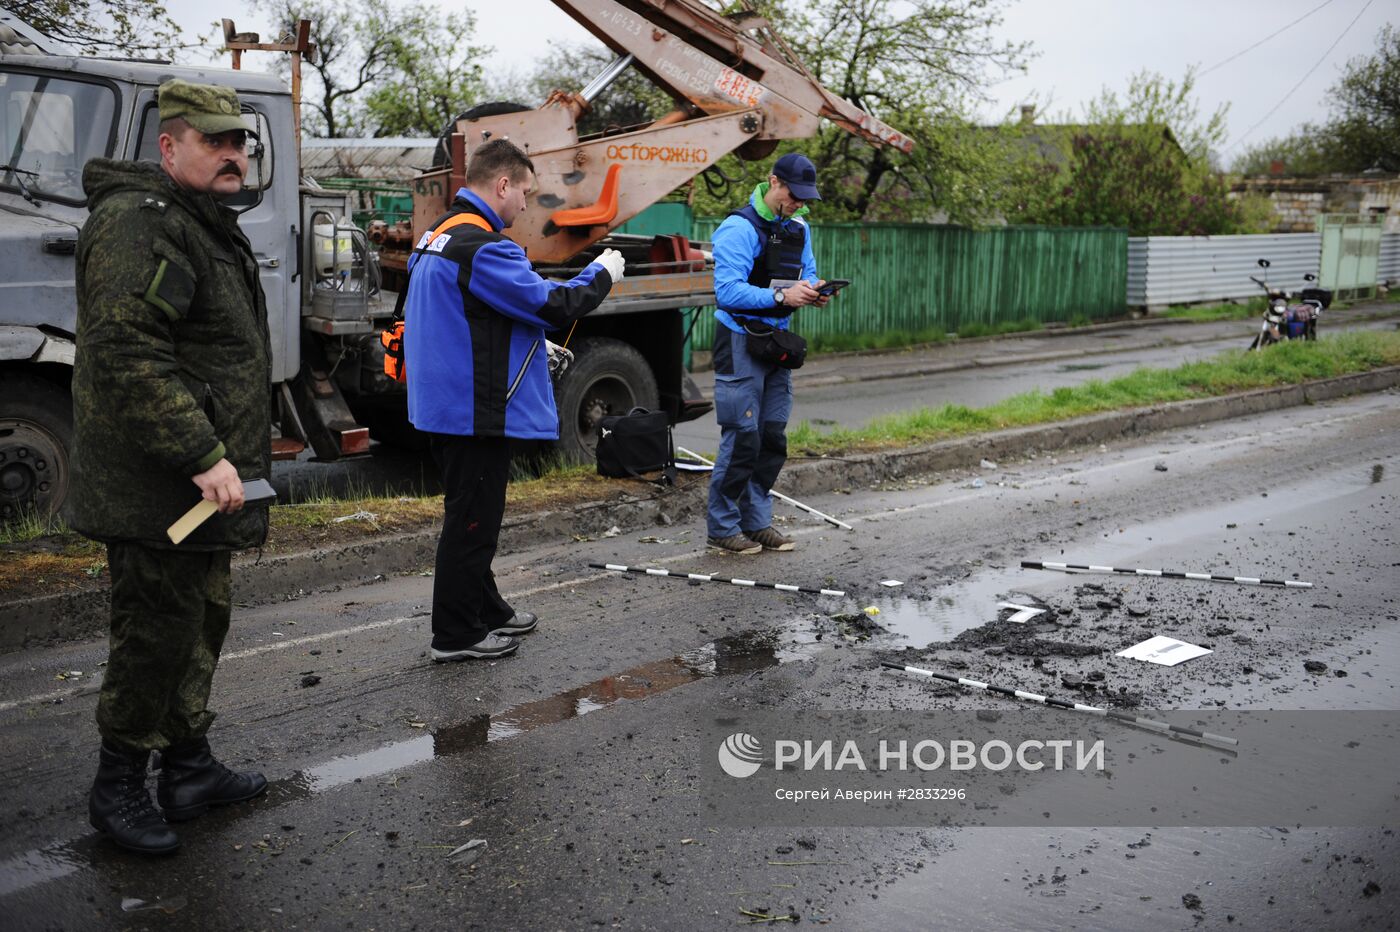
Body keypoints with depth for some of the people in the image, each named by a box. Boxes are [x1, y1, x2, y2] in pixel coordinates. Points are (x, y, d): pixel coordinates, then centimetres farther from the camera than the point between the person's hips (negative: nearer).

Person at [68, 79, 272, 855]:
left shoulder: (205, 225, 18)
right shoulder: (139, 223, -16)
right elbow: (127, 358, -26)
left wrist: (228, 457, 24)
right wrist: (203, 458, -27)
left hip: (201, 484, 11)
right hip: (156, 491, -11)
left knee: (201, 622, 18)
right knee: (155, 635, -2)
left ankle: (190, 769, 32)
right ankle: (117, 789, 15)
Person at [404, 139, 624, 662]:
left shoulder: (439, 234, 13)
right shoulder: (482, 246, -21)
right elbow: (552, 304, -21)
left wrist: (538, 345, 19)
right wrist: (602, 274, -4)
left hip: (444, 401, 10)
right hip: (475, 409, -10)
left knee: (474, 515, 20)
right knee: (471, 520, 1)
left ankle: (486, 610, 34)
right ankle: (456, 635, 11)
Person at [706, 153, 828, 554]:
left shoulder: (799, 228, 10)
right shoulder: (740, 228, -16)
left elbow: (807, 273, 18)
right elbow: (727, 291, -23)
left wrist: (812, 291, -6)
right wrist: (781, 296, -30)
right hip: (741, 339, -8)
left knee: (773, 437, 10)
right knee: (742, 437, -7)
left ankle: (756, 521, 21)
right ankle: (722, 526, 5)